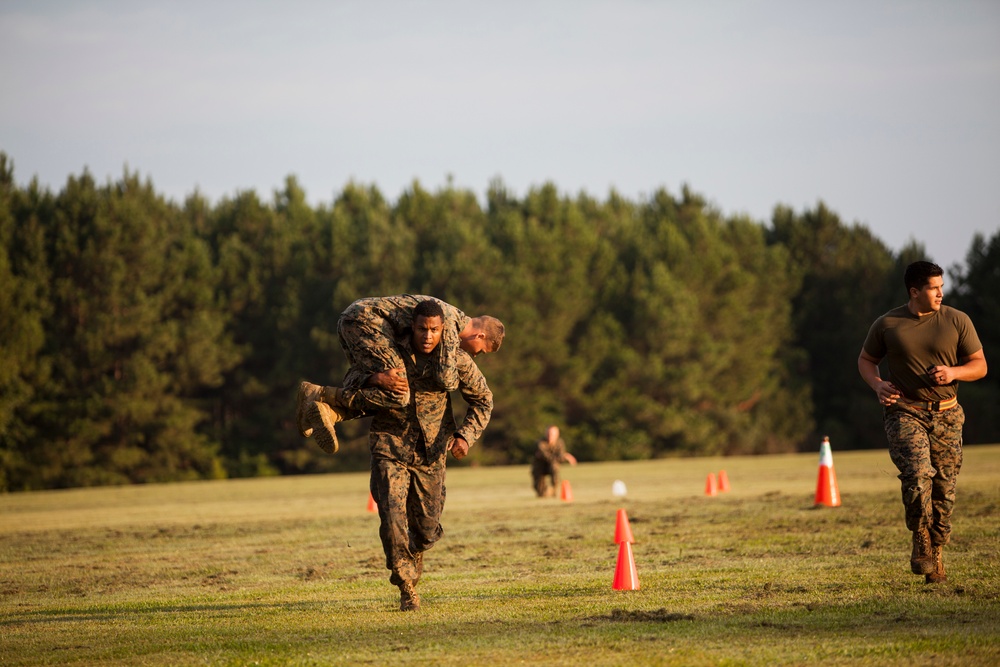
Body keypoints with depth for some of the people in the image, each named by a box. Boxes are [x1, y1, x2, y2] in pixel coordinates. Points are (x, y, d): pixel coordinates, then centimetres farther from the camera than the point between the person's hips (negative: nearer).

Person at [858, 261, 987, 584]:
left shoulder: (957, 321, 3)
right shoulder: (887, 324, 1)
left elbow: (979, 365, 7)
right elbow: (865, 360, 15)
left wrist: (953, 372, -14)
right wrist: (877, 384, -6)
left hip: (945, 415, 2)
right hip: (903, 411, -2)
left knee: (944, 488, 3)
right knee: (917, 474, -24)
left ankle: (935, 556, 19)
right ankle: (920, 543, -8)